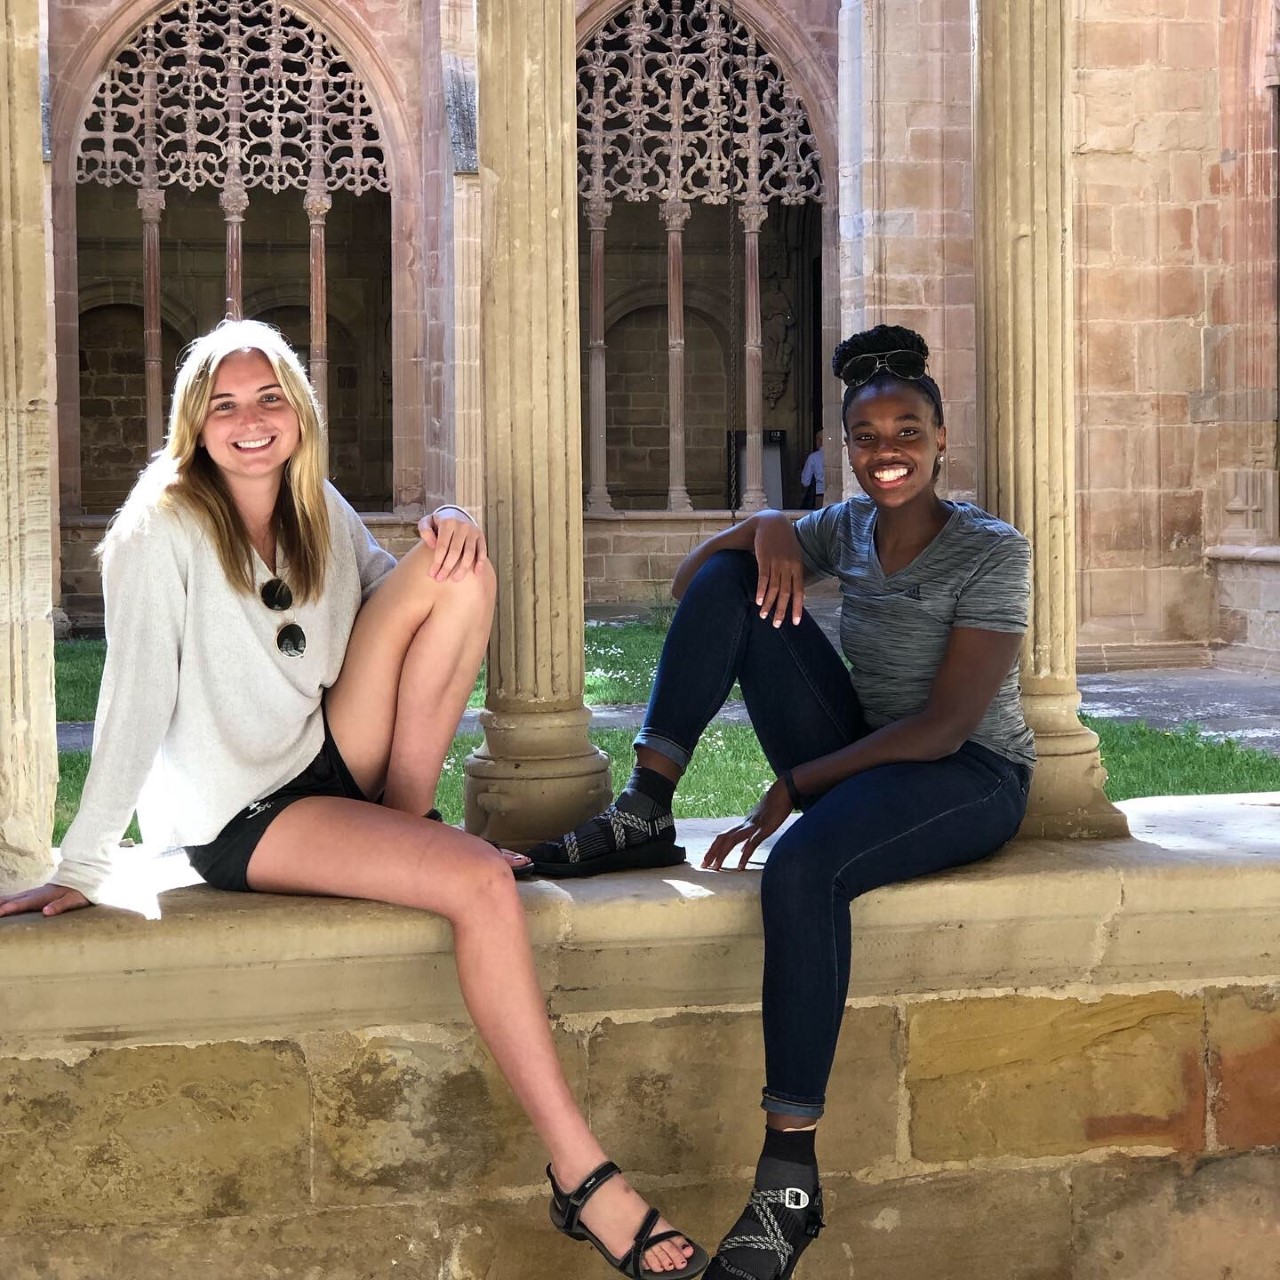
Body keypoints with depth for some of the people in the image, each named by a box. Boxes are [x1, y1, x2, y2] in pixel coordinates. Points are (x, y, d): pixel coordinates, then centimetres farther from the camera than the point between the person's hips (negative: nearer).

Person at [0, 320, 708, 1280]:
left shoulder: (319, 511, 8)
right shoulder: (163, 532, -12)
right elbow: (136, 699, -16)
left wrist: (449, 537, -12)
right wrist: (83, 868, -19)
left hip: (337, 761, 7)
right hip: (240, 815, -7)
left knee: (460, 572, -11)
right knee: (480, 882, -30)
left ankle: (406, 825, -6)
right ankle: (583, 1179, -28)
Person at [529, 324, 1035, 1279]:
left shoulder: (991, 553, -11)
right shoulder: (847, 529, 8)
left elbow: (946, 726, -19)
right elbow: (686, 581, 7)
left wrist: (792, 789, -19)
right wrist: (768, 528, -13)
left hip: (970, 780, -6)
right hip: (864, 761, 7)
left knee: (804, 863, -39)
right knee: (730, 582, -5)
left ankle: (791, 1175, -37)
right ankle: (644, 815, -10)